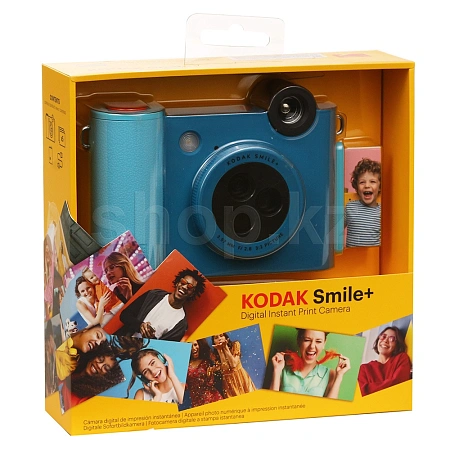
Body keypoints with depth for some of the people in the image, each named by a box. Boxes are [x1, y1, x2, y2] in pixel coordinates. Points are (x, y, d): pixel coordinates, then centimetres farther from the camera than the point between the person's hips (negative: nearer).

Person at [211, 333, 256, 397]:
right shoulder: (214, 355, 0)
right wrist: (219, 351, -15)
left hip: (240, 378, -1)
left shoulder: (234, 345, -3)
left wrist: (225, 348, -17)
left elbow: (233, 364, -15)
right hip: (227, 382, 1)